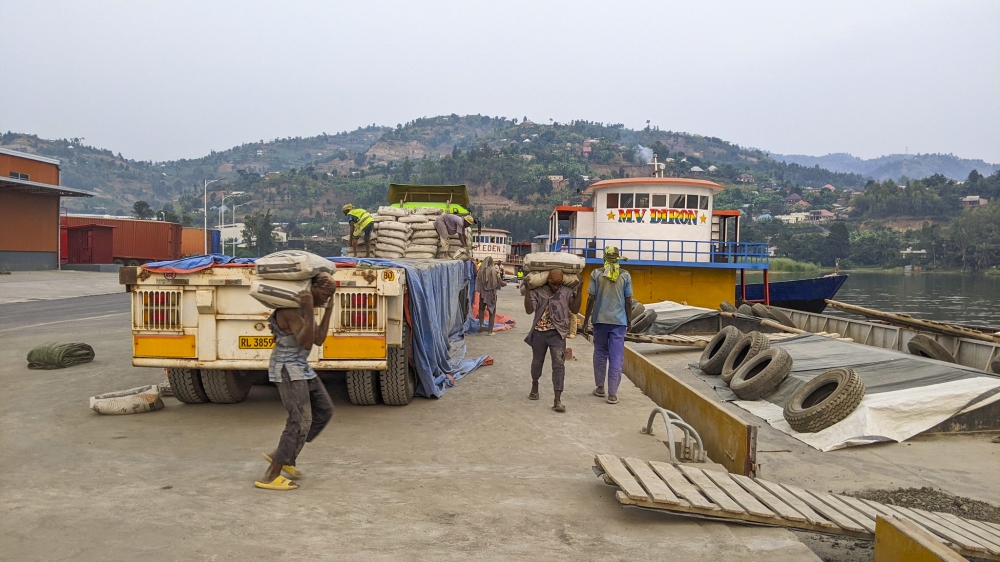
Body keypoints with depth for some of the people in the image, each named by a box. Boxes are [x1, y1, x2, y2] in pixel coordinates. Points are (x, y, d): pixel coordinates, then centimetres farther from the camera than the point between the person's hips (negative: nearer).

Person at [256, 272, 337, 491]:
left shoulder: (305, 307, 10)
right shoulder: (292, 309, -21)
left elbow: (318, 340, 5)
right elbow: (306, 343, -27)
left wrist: (329, 309, 3)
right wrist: (309, 311, -36)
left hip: (300, 367, 10)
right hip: (287, 370, -10)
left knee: (324, 410, 13)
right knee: (300, 421, -13)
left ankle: (281, 455, 17)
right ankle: (270, 477, -8)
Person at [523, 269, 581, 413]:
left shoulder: (566, 291, -1)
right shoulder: (537, 291, -5)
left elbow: (575, 308, -5)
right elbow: (529, 310, -13)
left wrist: (579, 289, -10)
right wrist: (527, 290, -20)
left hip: (557, 333, -1)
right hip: (539, 332, 1)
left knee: (559, 365, -10)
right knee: (537, 362, 18)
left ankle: (557, 400, -11)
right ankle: (535, 386, 46)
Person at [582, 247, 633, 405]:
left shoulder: (596, 274, -2)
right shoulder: (625, 275, -1)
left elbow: (591, 299, -3)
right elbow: (628, 301, 2)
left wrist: (586, 319, 6)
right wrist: (629, 320, 14)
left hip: (600, 319, 1)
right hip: (619, 321, 0)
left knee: (600, 354, 16)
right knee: (616, 358, 2)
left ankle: (600, 388, 24)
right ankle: (612, 394, -1)